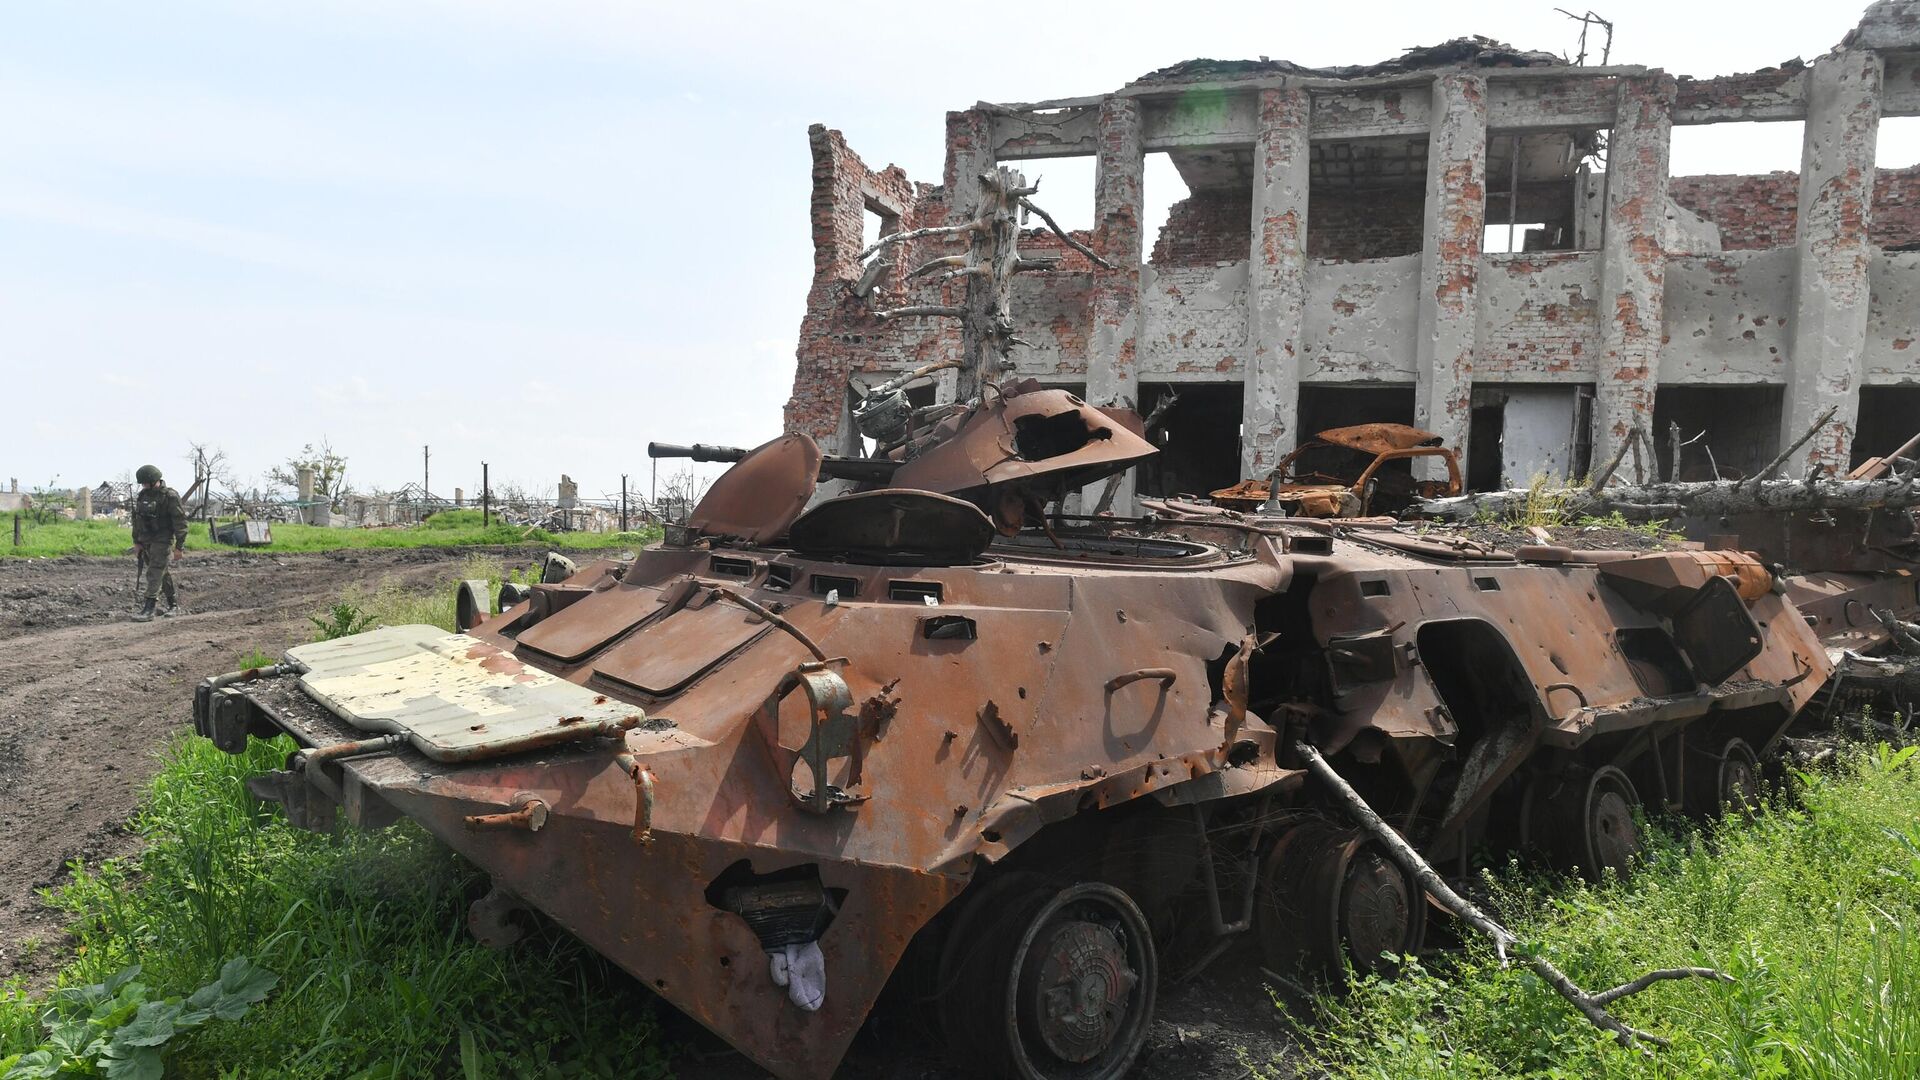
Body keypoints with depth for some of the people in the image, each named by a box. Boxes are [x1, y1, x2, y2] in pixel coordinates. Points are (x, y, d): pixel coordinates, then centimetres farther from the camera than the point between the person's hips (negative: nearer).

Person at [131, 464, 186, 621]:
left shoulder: (170, 496, -13)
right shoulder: (142, 496, 8)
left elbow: (180, 522, -14)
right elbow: (137, 519, 16)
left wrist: (179, 546, -16)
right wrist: (136, 541, 13)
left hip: (163, 541, -7)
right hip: (146, 542, 7)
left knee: (155, 573, -13)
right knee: (162, 573, 14)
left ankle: (149, 609, -15)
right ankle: (172, 603, 24)